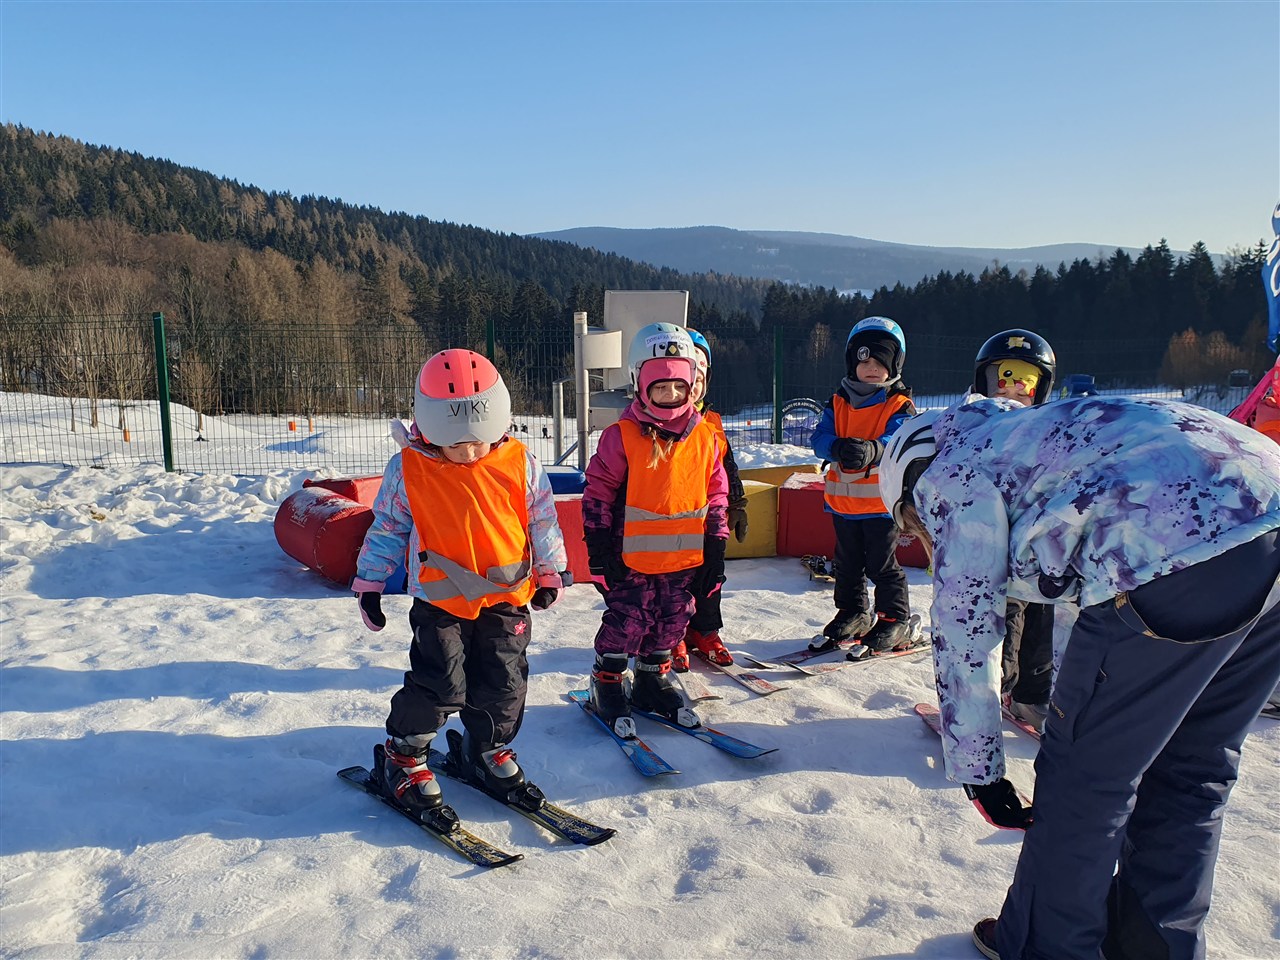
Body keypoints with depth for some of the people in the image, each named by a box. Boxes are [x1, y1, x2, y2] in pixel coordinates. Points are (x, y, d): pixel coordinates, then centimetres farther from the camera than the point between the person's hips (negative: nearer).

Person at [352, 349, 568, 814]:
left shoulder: (521, 464, -5)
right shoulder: (407, 469, -8)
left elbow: (543, 522, 7)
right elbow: (386, 528, 3)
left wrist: (550, 573, 10)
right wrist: (369, 583, 5)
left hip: (506, 597, 2)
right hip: (440, 601, -2)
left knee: (504, 683, 8)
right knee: (439, 684, -6)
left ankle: (488, 752, 33)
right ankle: (401, 757, 18)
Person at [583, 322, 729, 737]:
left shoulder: (704, 437, 3)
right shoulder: (622, 435, -8)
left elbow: (716, 494, 10)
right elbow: (597, 492, -4)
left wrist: (715, 548, 8)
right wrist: (600, 550, -6)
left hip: (685, 557, 4)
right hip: (632, 557, -4)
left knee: (671, 622, 15)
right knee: (627, 622, 2)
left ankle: (654, 679, 35)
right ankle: (607, 682, 23)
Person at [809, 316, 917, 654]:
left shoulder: (899, 406, -5)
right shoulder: (837, 404, 6)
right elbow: (820, 438, -6)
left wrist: (871, 450, -43)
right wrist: (838, 447, -30)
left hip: (881, 501, -5)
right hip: (843, 499, 5)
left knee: (882, 565, 3)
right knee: (847, 563, 17)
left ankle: (894, 619, 19)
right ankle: (853, 613, 34)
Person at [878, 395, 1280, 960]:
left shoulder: (951, 475, 10)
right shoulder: (1030, 442, 34)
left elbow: (963, 631, 5)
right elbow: (1079, 604, 41)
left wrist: (978, 773, 13)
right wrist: (1083, 718, 48)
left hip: (1186, 549, -9)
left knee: (1082, 776, 9)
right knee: (1190, 774, 23)